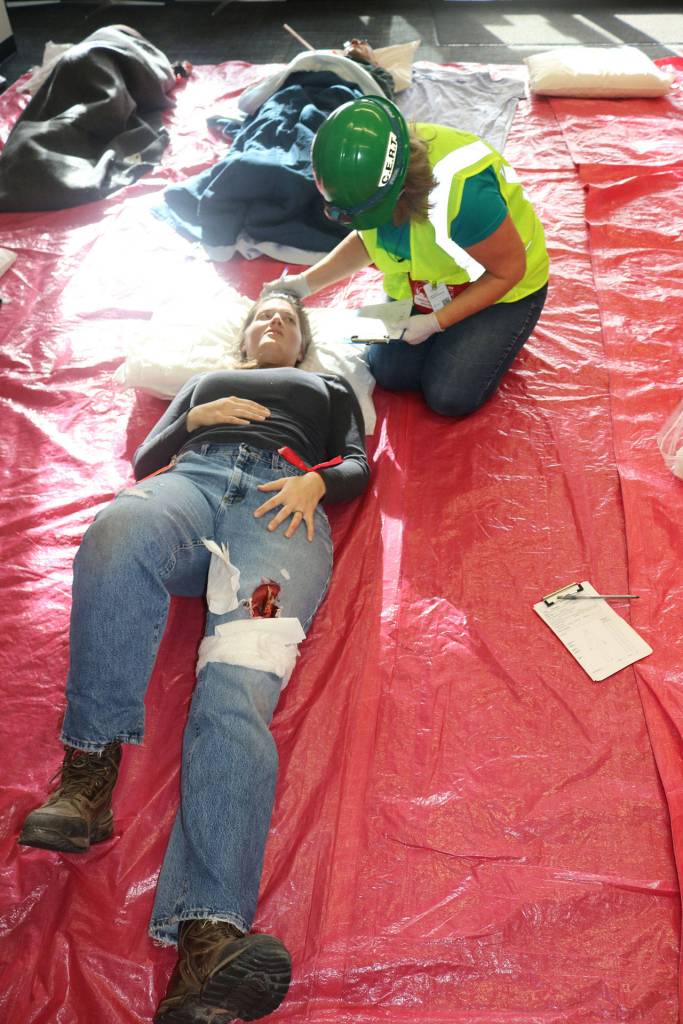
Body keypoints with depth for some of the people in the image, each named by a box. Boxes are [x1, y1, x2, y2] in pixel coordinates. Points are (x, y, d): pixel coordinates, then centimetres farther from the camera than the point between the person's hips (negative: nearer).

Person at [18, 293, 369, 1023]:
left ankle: (206, 940, -49)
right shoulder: (205, 382, 42)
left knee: (236, 687, -32)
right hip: (189, 482, 2)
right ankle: (89, 773, -33)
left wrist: (314, 481, -1)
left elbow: (357, 466, 22)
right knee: (118, 533, -40)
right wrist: (193, 420, 12)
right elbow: (143, 460, 32)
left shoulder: (329, 388, 38)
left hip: (281, 504, -2)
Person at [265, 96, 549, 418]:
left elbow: (509, 271, -24)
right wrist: (306, 283, -8)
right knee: (390, 373, -11)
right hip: (419, 284, 5)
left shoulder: (462, 190, -39)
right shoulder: (366, 179, -19)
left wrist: (436, 322, -25)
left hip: (500, 289, -5)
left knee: (450, 396, -16)